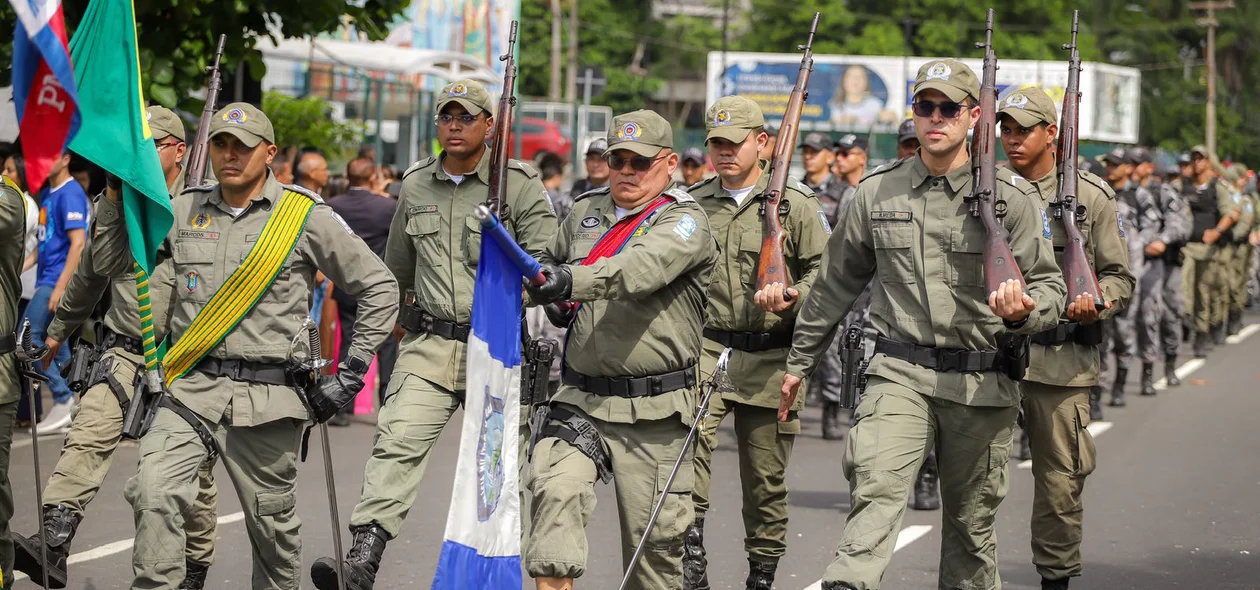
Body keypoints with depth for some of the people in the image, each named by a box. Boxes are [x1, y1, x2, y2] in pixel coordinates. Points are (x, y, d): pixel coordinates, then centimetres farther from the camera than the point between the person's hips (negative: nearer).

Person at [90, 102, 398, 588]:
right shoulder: (184, 211, 11)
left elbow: (379, 287, 6)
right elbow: (109, 263, 16)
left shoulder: (307, 216, 1)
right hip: (191, 389, 2)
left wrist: (351, 371, 1)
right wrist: (116, 196, 3)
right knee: (153, 490, -20)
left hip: (266, 399, -2)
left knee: (273, 524, 6)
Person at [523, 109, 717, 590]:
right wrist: (553, 299, 10)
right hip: (581, 400, 3)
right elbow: (549, 262, 33)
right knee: (555, 489, -22)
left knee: (653, 538, 2)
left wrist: (571, 281, -41)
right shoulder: (585, 212, 13)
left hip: (655, 411, -3)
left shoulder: (686, 223, -4)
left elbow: (641, 269, -25)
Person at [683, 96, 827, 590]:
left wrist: (792, 297, -17)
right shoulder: (693, 204, 12)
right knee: (690, 437, -25)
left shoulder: (794, 204, 2)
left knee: (766, 476, 6)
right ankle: (689, 549, -24)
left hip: (770, 359, -1)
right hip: (705, 350, 2)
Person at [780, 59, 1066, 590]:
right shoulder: (878, 192, 7)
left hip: (981, 383, 0)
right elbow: (837, 282, 18)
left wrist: (1024, 310, -21)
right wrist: (799, 361, 22)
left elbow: (1049, 285, 3)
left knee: (971, 519, 8)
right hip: (900, 372, 0)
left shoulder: (1008, 196, 0)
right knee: (876, 489, -21)